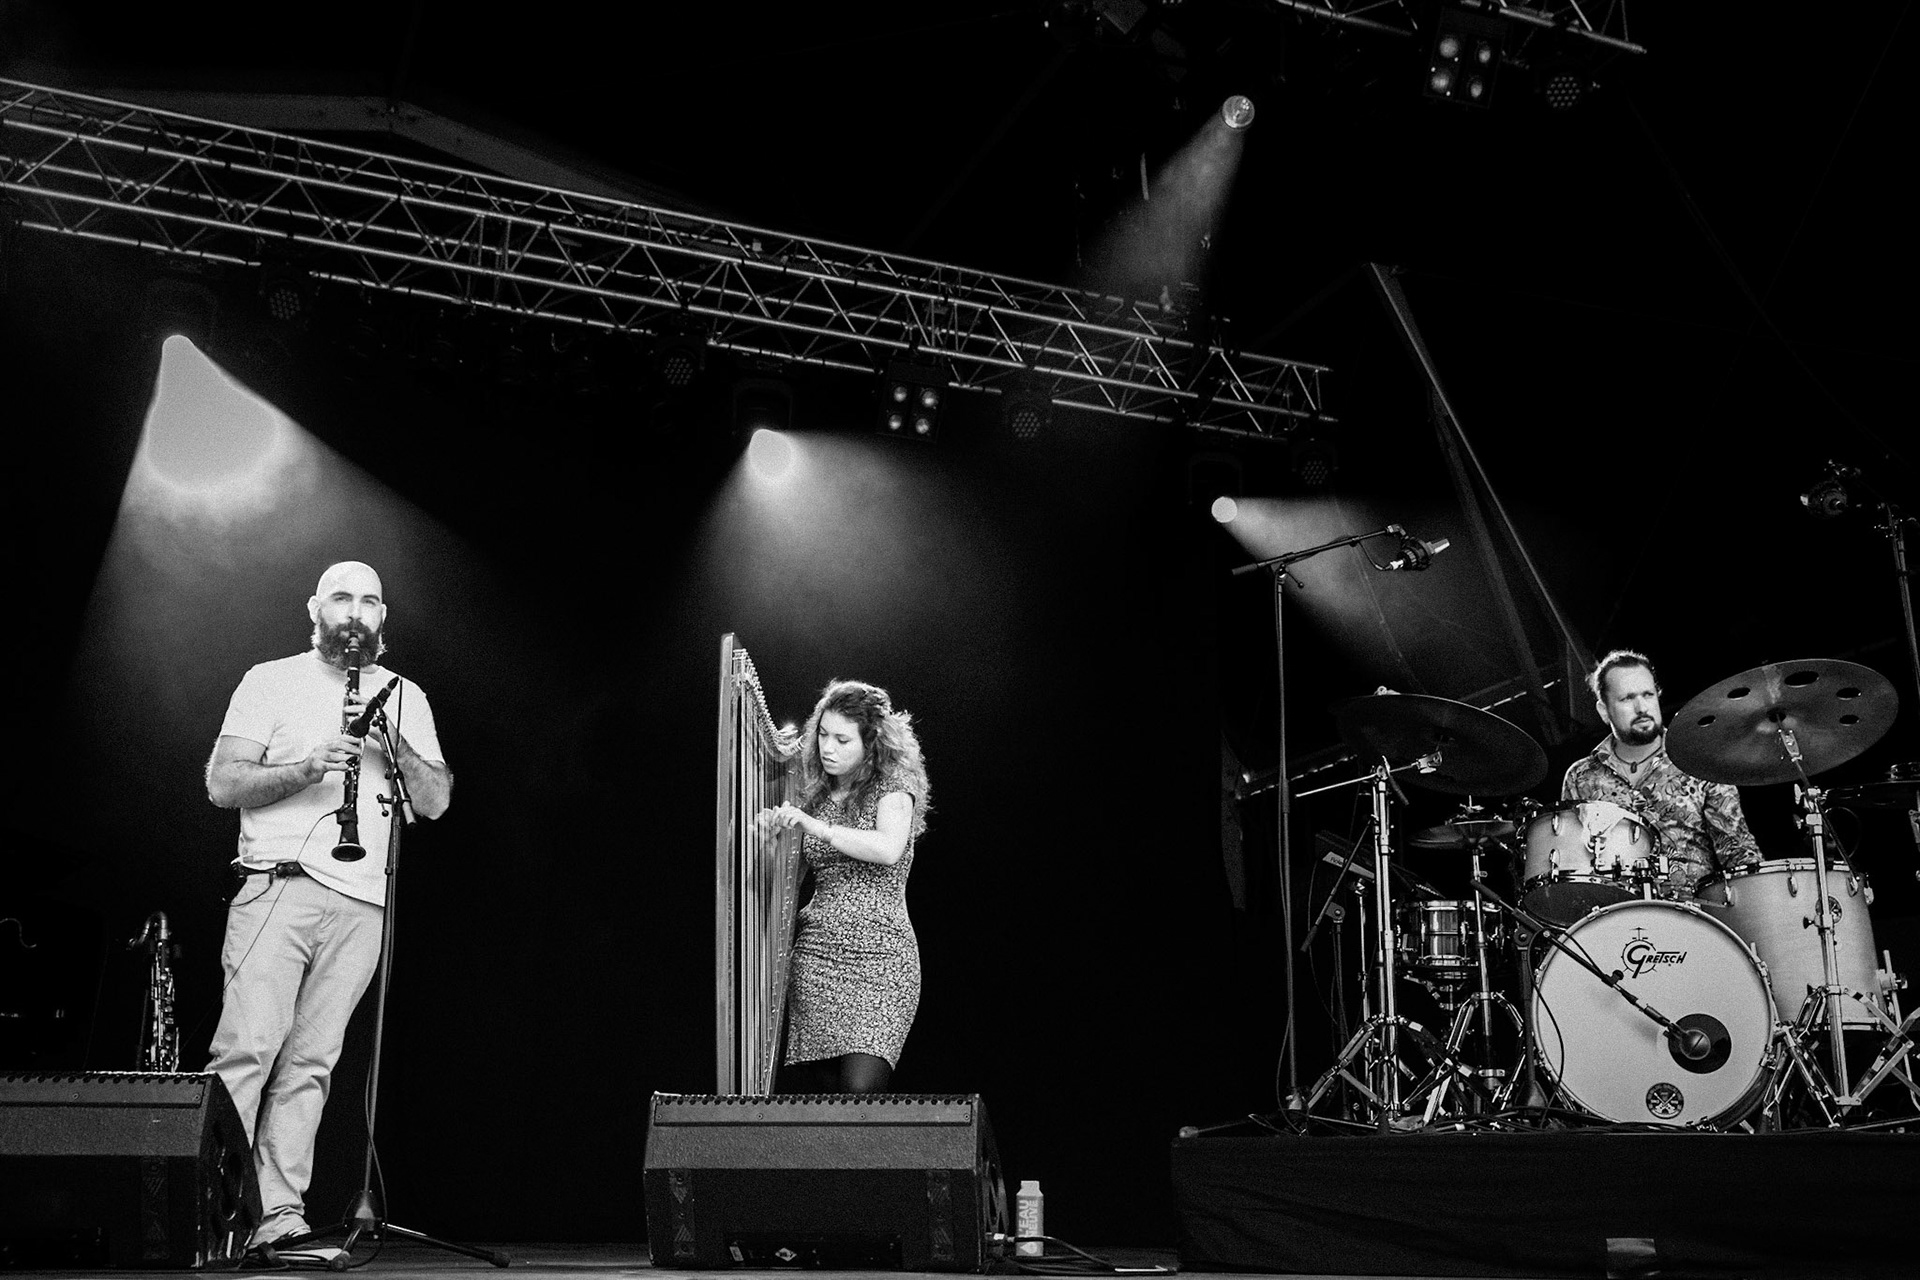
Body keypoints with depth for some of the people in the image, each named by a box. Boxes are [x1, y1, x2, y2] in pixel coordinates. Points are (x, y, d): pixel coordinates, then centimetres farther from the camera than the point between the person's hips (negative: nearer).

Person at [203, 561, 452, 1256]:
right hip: (279, 888, -2)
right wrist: (307, 767, -14)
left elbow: (436, 801, 9)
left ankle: (279, 1212, 4)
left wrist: (395, 740, -6)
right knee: (247, 1048, -11)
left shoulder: (407, 697, 18)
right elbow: (222, 783, 1)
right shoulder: (271, 680, 10)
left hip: (363, 904, 3)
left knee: (310, 1061, 1)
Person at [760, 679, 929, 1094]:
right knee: (803, 1093, -4)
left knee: (859, 1089, -19)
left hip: (879, 957, -4)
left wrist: (813, 825, -24)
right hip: (814, 954, 4)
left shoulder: (892, 788, 0)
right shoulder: (813, 795, 14)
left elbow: (889, 850, -21)